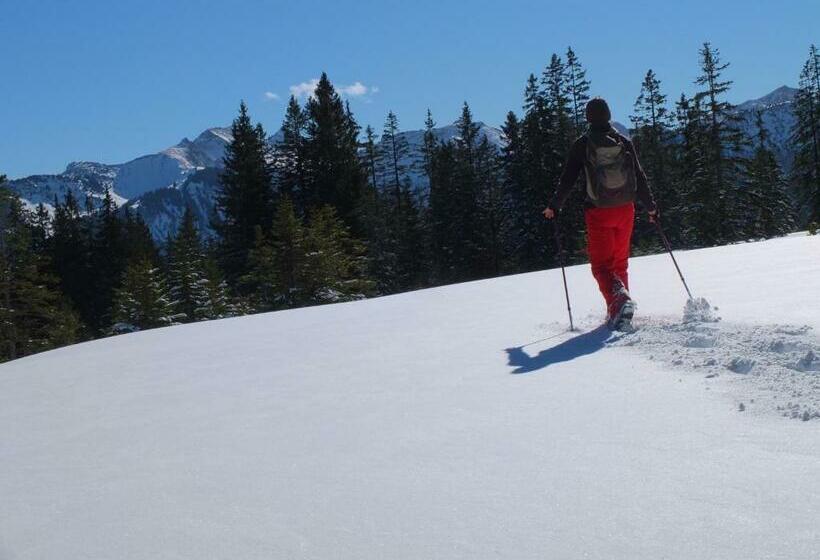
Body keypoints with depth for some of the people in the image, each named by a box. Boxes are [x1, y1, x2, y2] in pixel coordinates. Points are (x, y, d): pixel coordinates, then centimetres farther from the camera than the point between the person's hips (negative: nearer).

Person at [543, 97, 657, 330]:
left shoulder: (582, 144, -4)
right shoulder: (624, 142, 4)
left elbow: (567, 179, -4)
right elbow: (640, 177, 8)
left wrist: (554, 206, 7)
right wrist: (651, 206, 17)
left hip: (598, 212, -3)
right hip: (625, 210, 3)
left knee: (601, 264, 1)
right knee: (620, 262, 16)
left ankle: (619, 298, -25)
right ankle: (618, 310, 17)